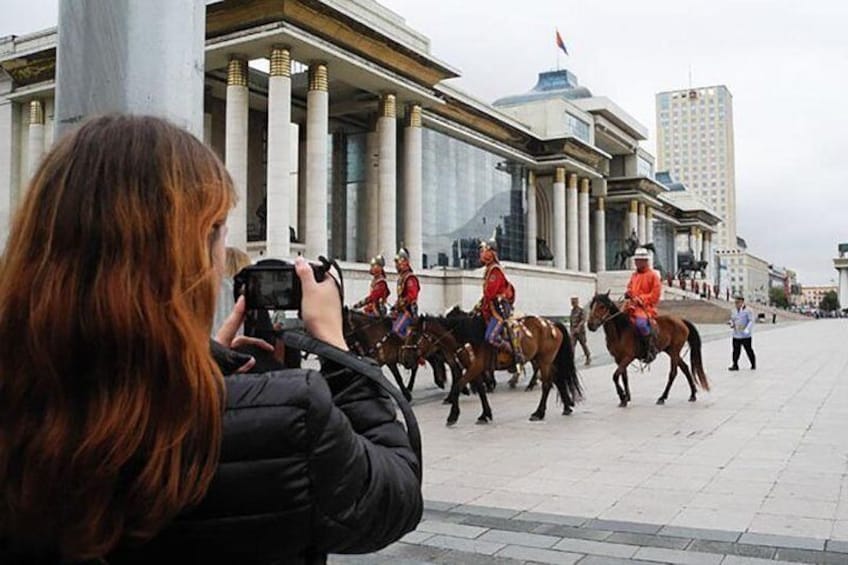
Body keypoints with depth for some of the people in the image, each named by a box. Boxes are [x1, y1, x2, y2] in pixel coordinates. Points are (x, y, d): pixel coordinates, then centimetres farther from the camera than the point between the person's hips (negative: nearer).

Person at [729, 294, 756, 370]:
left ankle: (753, 365, 20)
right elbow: (732, 319, 25)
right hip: (736, 335, 5)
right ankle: (735, 365, 9)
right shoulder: (734, 312, 11)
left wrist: (747, 329, -22)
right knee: (736, 351, 3)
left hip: (745, 336, -5)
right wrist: (732, 324, 2)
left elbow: (751, 321, -10)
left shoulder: (747, 311, -7)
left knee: (749, 350, 5)